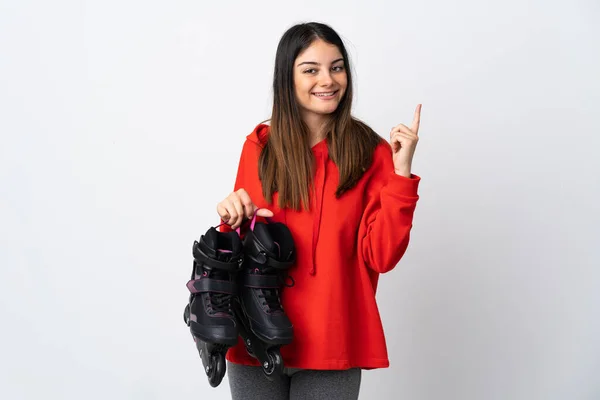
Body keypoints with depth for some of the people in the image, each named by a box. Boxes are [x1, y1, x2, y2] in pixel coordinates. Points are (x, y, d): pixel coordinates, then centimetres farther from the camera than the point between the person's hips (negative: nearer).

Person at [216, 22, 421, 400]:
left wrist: (401, 172, -17)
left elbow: (381, 256, -10)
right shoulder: (260, 146, 2)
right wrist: (234, 220, -10)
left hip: (331, 344, -2)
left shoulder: (372, 153, -4)